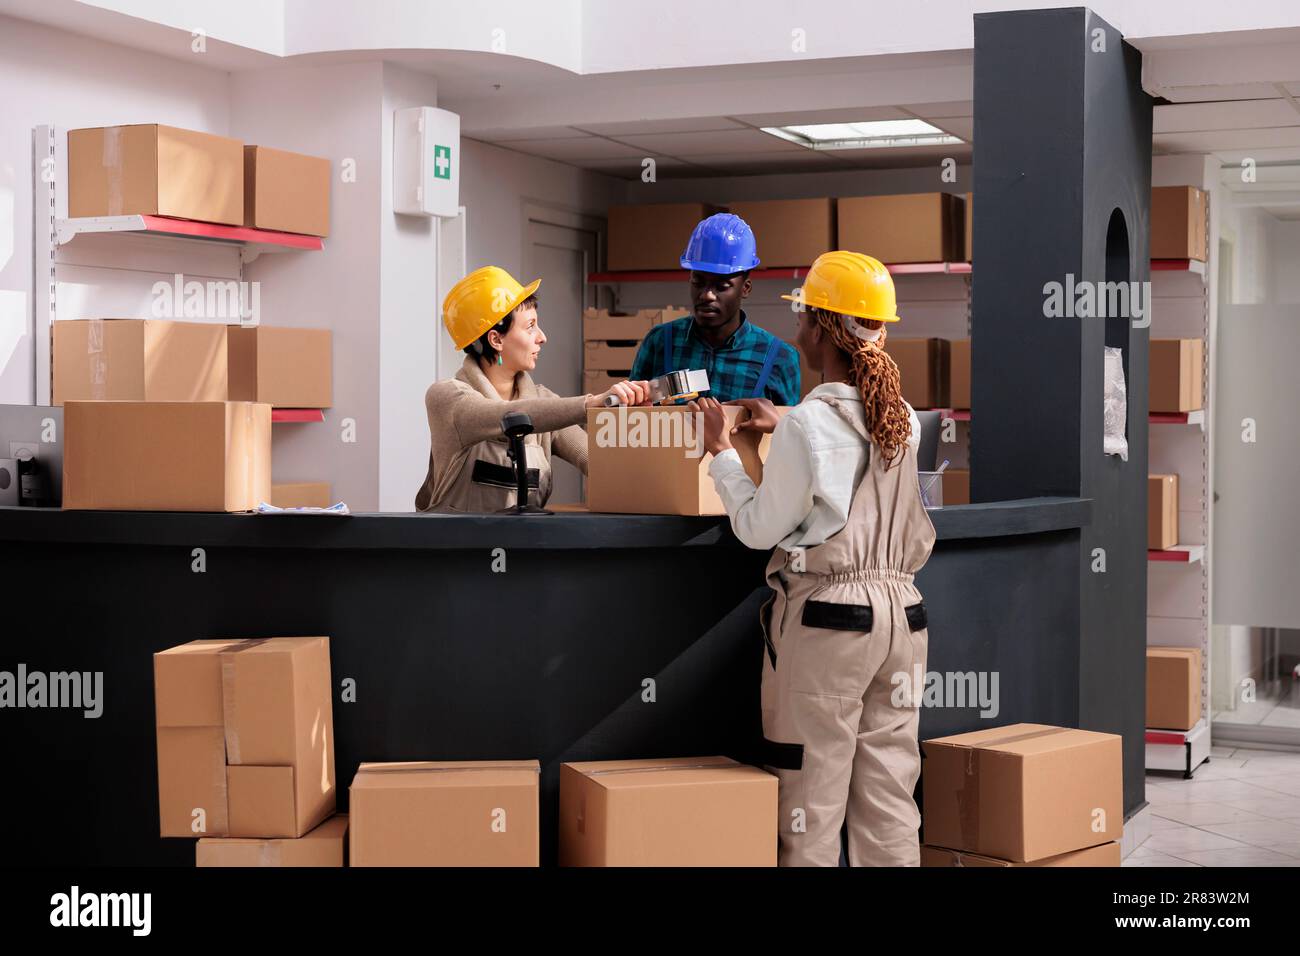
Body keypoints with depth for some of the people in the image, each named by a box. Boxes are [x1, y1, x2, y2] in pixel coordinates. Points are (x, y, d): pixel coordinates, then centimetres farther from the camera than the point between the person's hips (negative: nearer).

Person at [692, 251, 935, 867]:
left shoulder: (807, 425, -13)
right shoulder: (904, 418, 6)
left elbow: (759, 528, -6)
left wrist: (721, 452, 6)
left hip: (826, 614, -6)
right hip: (900, 609, 6)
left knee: (813, 795, 2)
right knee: (890, 801, 9)